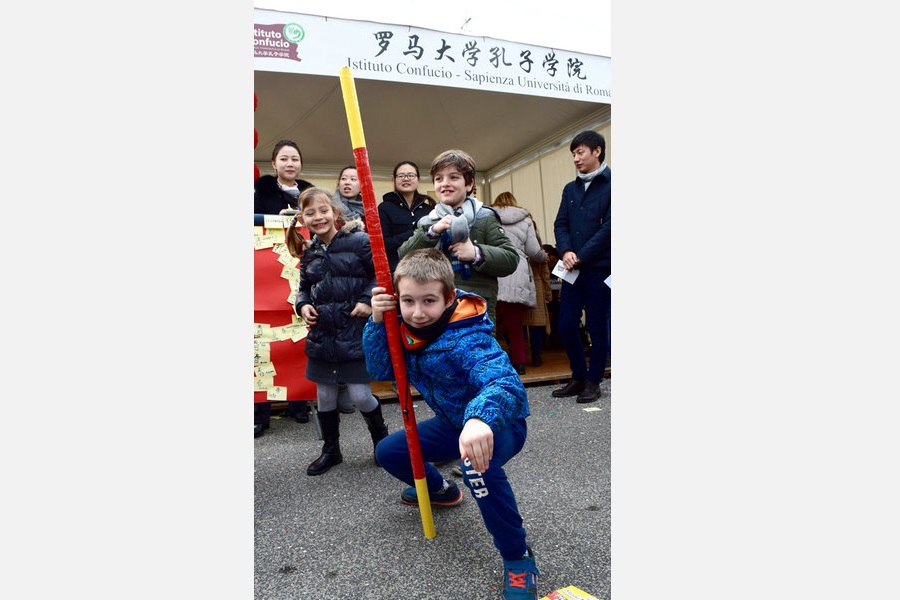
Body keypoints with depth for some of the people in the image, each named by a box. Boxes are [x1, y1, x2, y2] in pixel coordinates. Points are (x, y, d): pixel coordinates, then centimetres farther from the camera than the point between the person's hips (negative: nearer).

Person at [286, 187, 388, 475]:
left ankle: (382, 439, 29)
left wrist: (368, 300, -17)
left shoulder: (359, 241, -9)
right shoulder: (309, 252, 8)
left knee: (360, 395, -1)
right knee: (324, 397, 13)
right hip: (321, 335, 5)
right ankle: (330, 450, 34)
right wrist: (303, 305, 2)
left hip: (355, 333, -5)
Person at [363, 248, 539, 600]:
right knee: (388, 451, 10)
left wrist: (481, 418, -72)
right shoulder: (408, 329, -11)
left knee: (476, 462, -39)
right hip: (453, 423, 8)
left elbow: (505, 382, -50)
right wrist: (377, 322, -23)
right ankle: (440, 491, 39)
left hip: (496, 426, -8)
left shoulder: (467, 339, -35)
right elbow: (381, 370, -8)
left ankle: (518, 557, -16)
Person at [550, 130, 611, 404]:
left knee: (597, 327, 3)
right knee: (566, 325, 4)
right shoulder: (570, 188, 15)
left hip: (599, 268, -5)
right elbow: (560, 224, 10)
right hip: (573, 269, 5)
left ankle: (593, 381, 17)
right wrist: (566, 251, -9)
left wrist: (581, 257, -13)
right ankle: (578, 377, 21)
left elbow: (608, 227, -11)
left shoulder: (609, 184, -3)